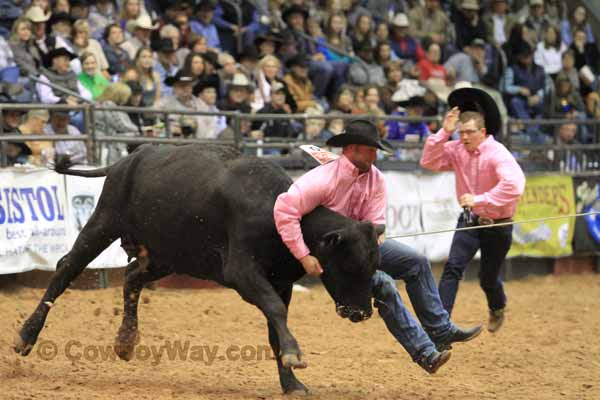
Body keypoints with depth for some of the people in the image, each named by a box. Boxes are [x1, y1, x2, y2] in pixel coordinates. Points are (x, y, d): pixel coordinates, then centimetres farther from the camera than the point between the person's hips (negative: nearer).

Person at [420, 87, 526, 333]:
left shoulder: (497, 154, -24)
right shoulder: (457, 149, -6)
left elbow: (514, 185, -38)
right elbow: (429, 162, -11)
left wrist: (479, 199, -39)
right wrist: (444, 132, -20)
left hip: (497, 225, -4)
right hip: (470, 220, 4)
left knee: (488, 279, 11)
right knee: (453, 267, -15)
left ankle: (497, 309, 45)